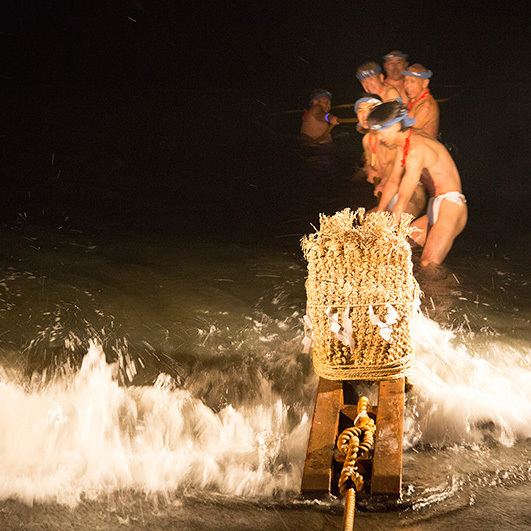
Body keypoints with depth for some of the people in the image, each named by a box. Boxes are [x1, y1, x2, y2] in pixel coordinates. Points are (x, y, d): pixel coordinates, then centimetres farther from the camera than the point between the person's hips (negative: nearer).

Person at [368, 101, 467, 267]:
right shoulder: (404, 143, 7)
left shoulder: (417, 150, -22)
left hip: (451, 207, -10)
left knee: (428, 266, -21)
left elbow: (403, 199, -21)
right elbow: (393, 181, 17)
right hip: (435, 209, 10)